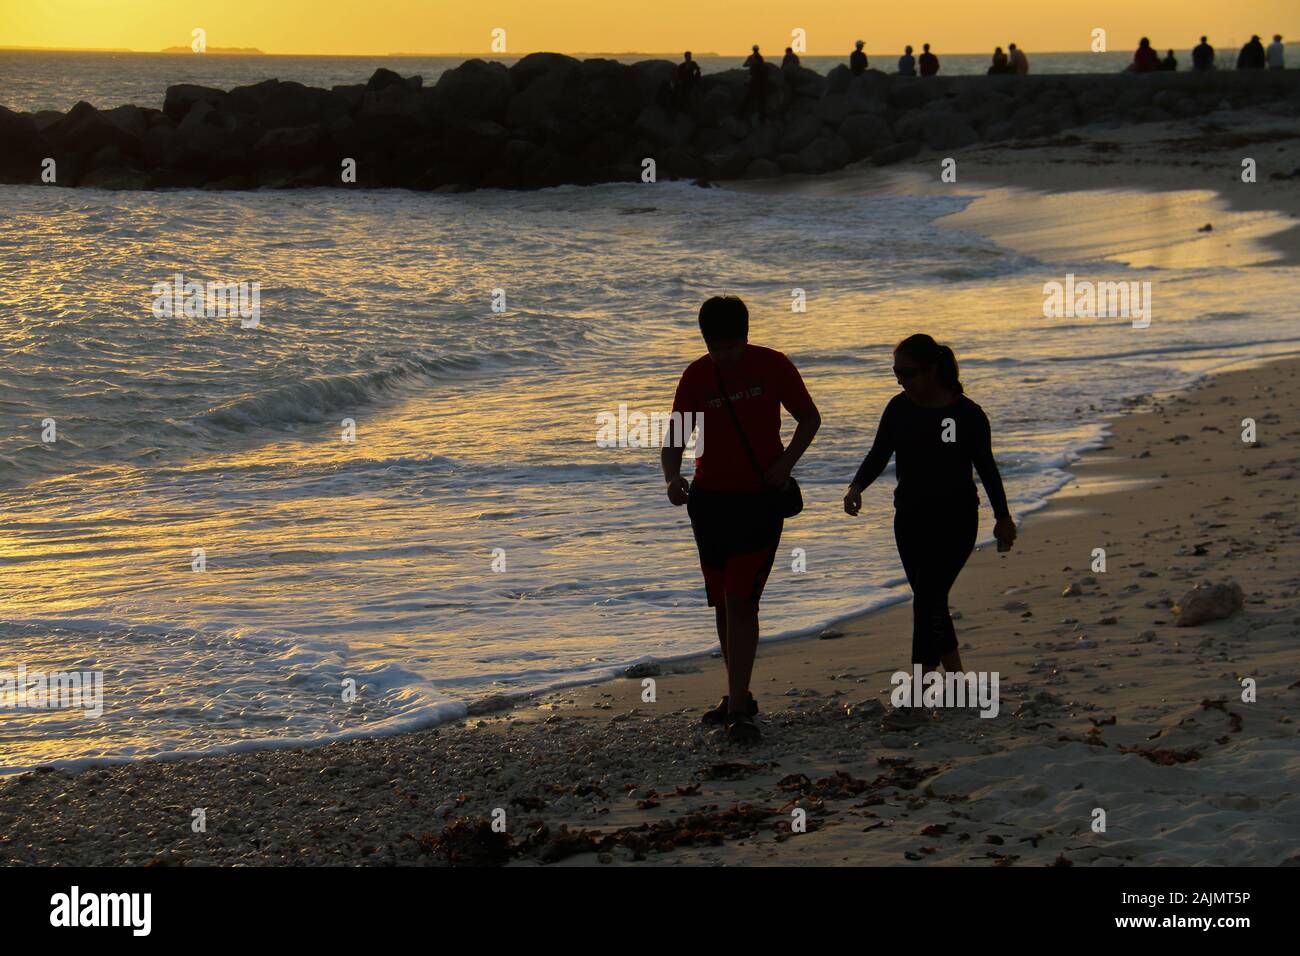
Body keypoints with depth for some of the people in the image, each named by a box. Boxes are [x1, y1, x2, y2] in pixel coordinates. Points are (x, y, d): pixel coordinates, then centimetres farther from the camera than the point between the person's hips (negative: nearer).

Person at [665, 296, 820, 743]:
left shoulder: (773, 366, -7)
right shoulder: (696, 376, -1)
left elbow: (809, 417, 4)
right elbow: (674, 439, -1)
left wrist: (785, 463, -12)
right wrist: (673, 478, -22)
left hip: (759, 499, -4)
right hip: (710, 499, 4)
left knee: (740, 600, -13)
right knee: (723, 603, 12)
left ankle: (738, 710, -14)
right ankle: (739, 697, 26)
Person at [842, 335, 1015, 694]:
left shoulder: (967, 414, -10)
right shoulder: (899, 409, 2)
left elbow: (986, 466, 0)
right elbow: (879, 454, 4)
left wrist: (1003, 517, 7)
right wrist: (857, 486, -16)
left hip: (955, 520, -6)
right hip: (910, 518, 6)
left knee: (929, 598, -13)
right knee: (930, 601, 10)